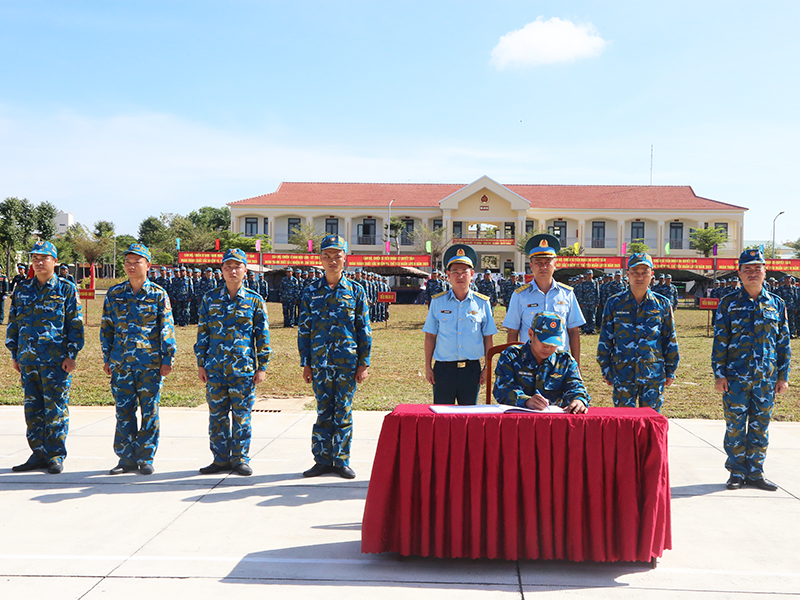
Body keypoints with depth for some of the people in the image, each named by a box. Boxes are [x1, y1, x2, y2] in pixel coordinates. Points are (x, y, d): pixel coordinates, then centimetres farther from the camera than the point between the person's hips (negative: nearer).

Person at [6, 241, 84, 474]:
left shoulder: (66, 289, 1)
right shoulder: (22, 289, 12)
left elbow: (75, 324, -1)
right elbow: (13, 323, 16)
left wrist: (71, 355, -7)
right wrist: (14, 354, 11)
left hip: (56, 359, -4)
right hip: (28, 359, 4)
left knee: (55, 408, -2)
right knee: (33, 408, 8)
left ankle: (56, 456, 6)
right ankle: (38, 453, 17)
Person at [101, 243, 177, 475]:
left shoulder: (158, 294, 0)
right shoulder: (114, 293, 8)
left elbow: (167, 328, 0)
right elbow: (106, 327, 12)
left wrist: (168, 359, -5)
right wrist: (107, 358, 9)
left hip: (150, 362, -2)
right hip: (121, 362, 2)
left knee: (149, 411, 2)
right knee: (124, 411, 5)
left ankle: (146, 458, 12)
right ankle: (127, 458, 15)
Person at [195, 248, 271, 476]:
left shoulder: (255, 301, 3)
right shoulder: (209, 299, 7)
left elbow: (262, 336, 5)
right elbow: (202, 333, 10)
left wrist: (262, 367, 1)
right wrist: (201, 363, 6)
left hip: (244, 368, -2)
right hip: (215, 368, 2)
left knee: (241, 415, 3)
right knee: (217, 414, 6)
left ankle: (240, 459, 14)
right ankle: (220, 459, 17)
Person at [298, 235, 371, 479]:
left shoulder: (355, 291, 3)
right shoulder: (311, 291, 5)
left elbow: (364, 330, 4)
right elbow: (304, 329, 7)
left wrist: (364, 363, -1)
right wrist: (306, 363, 3)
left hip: (347, 362, -1)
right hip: (320, 362, 1)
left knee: (343, 412, 4)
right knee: (324, 412, 5)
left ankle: (342, 461, 13)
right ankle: (322, 459, 15)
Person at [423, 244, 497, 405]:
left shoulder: (482, 303, 3)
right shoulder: (437, 302, 3)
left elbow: (488, 338, 8)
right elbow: (430, 337, 6)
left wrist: (487, 368, 6)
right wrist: (428, 367, 4)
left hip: (471, 369, 0)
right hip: (443, 369, 0)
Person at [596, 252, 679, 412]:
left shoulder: (662, 304, 5)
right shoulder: (614, 303, 3)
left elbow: (670, 340, 10)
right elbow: (605, 339, 7)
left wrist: (670, 371, 8)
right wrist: (605, 369, 4)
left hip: (653, 375, 1)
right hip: (623, 374, 0)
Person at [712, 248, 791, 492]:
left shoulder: (777, 304, 8)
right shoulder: (729, 303, 1)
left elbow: (784, 342, 11)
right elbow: (720, 341, 0)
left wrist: (783, 376, 7)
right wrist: (719, 375, -5)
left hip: (766, 378, 2)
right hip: (736, 377, -2)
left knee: (760, 426, 8)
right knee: (735, 426, 2)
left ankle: (755, 472, 19)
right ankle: (736, 473, 13)